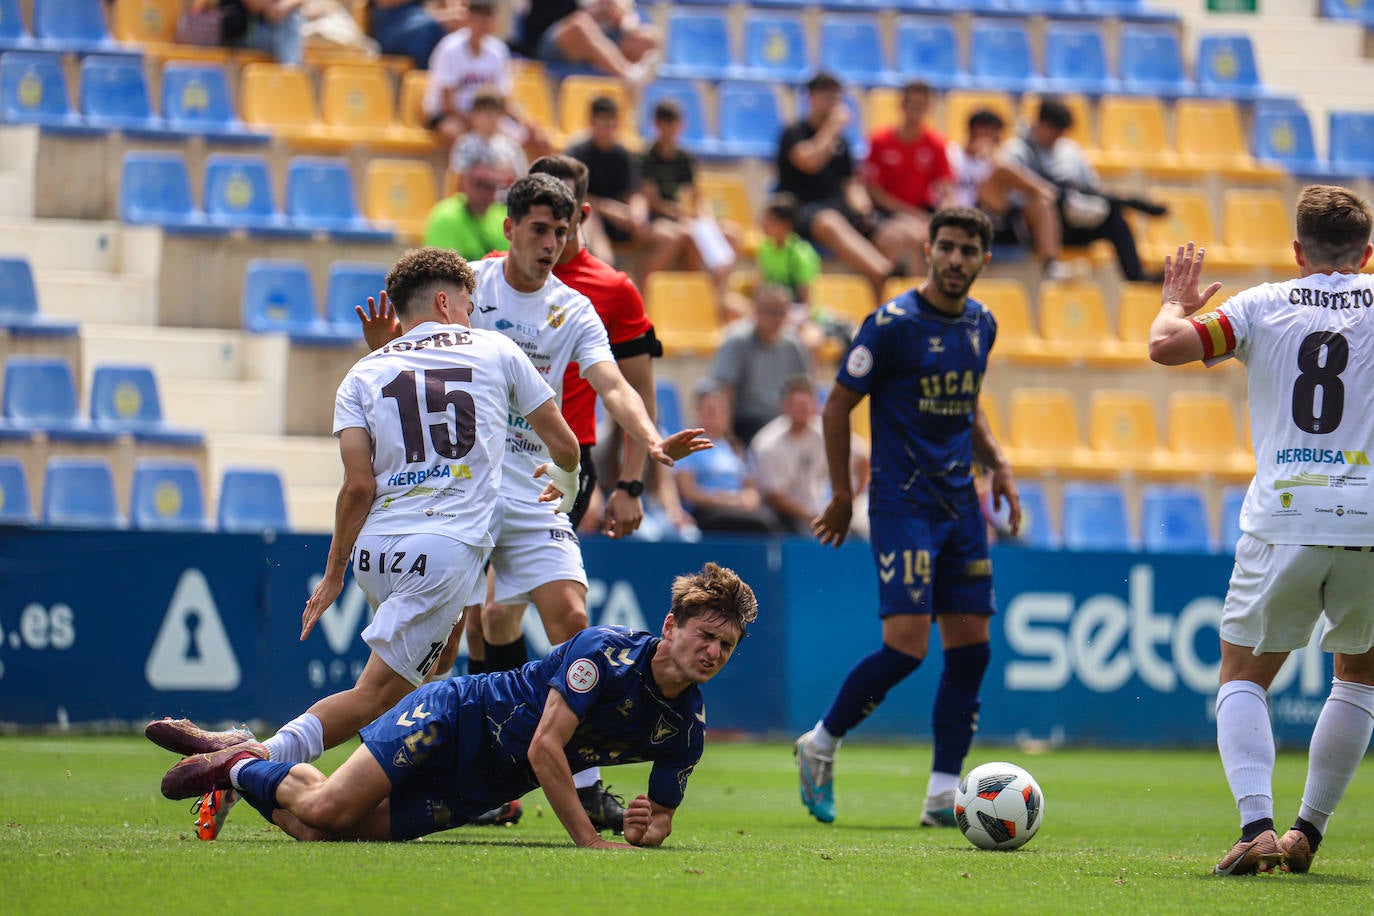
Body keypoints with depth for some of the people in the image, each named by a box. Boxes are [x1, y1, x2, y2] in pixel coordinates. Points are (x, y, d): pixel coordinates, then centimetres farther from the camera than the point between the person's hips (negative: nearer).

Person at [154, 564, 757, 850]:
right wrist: (589, 840, -29)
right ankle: (243, 766, 13)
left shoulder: (686, 728, -3)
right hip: (458, 716, -5)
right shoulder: (605, 650, -22)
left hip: (485, 787, 5)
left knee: (339, 830, -8)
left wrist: (648, 829, -17)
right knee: (327, 810, -18)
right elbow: (544, 748, -27)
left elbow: (663, 816, 9)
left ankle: (253, 766, 17)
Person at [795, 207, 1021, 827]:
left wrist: (997, 463, 11)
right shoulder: (892, 325, -12)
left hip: (961, 507, 7)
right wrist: (842, 495, -2)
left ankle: (943, 796, 8)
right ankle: (820, 745, 7)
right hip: (902, 503, -7)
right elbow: (838, 406, -5)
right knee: (906, 647, -15)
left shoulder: (981, 325, 9)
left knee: (971, 648, 2)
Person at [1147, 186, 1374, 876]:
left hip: (1282, 520, -1)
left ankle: (1257, 826, -13)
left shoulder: (1263, 306, 4)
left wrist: (1175, 304, 17)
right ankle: (1308, 832, 17)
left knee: (1243, 679, 9)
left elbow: (1166, 346, -4)